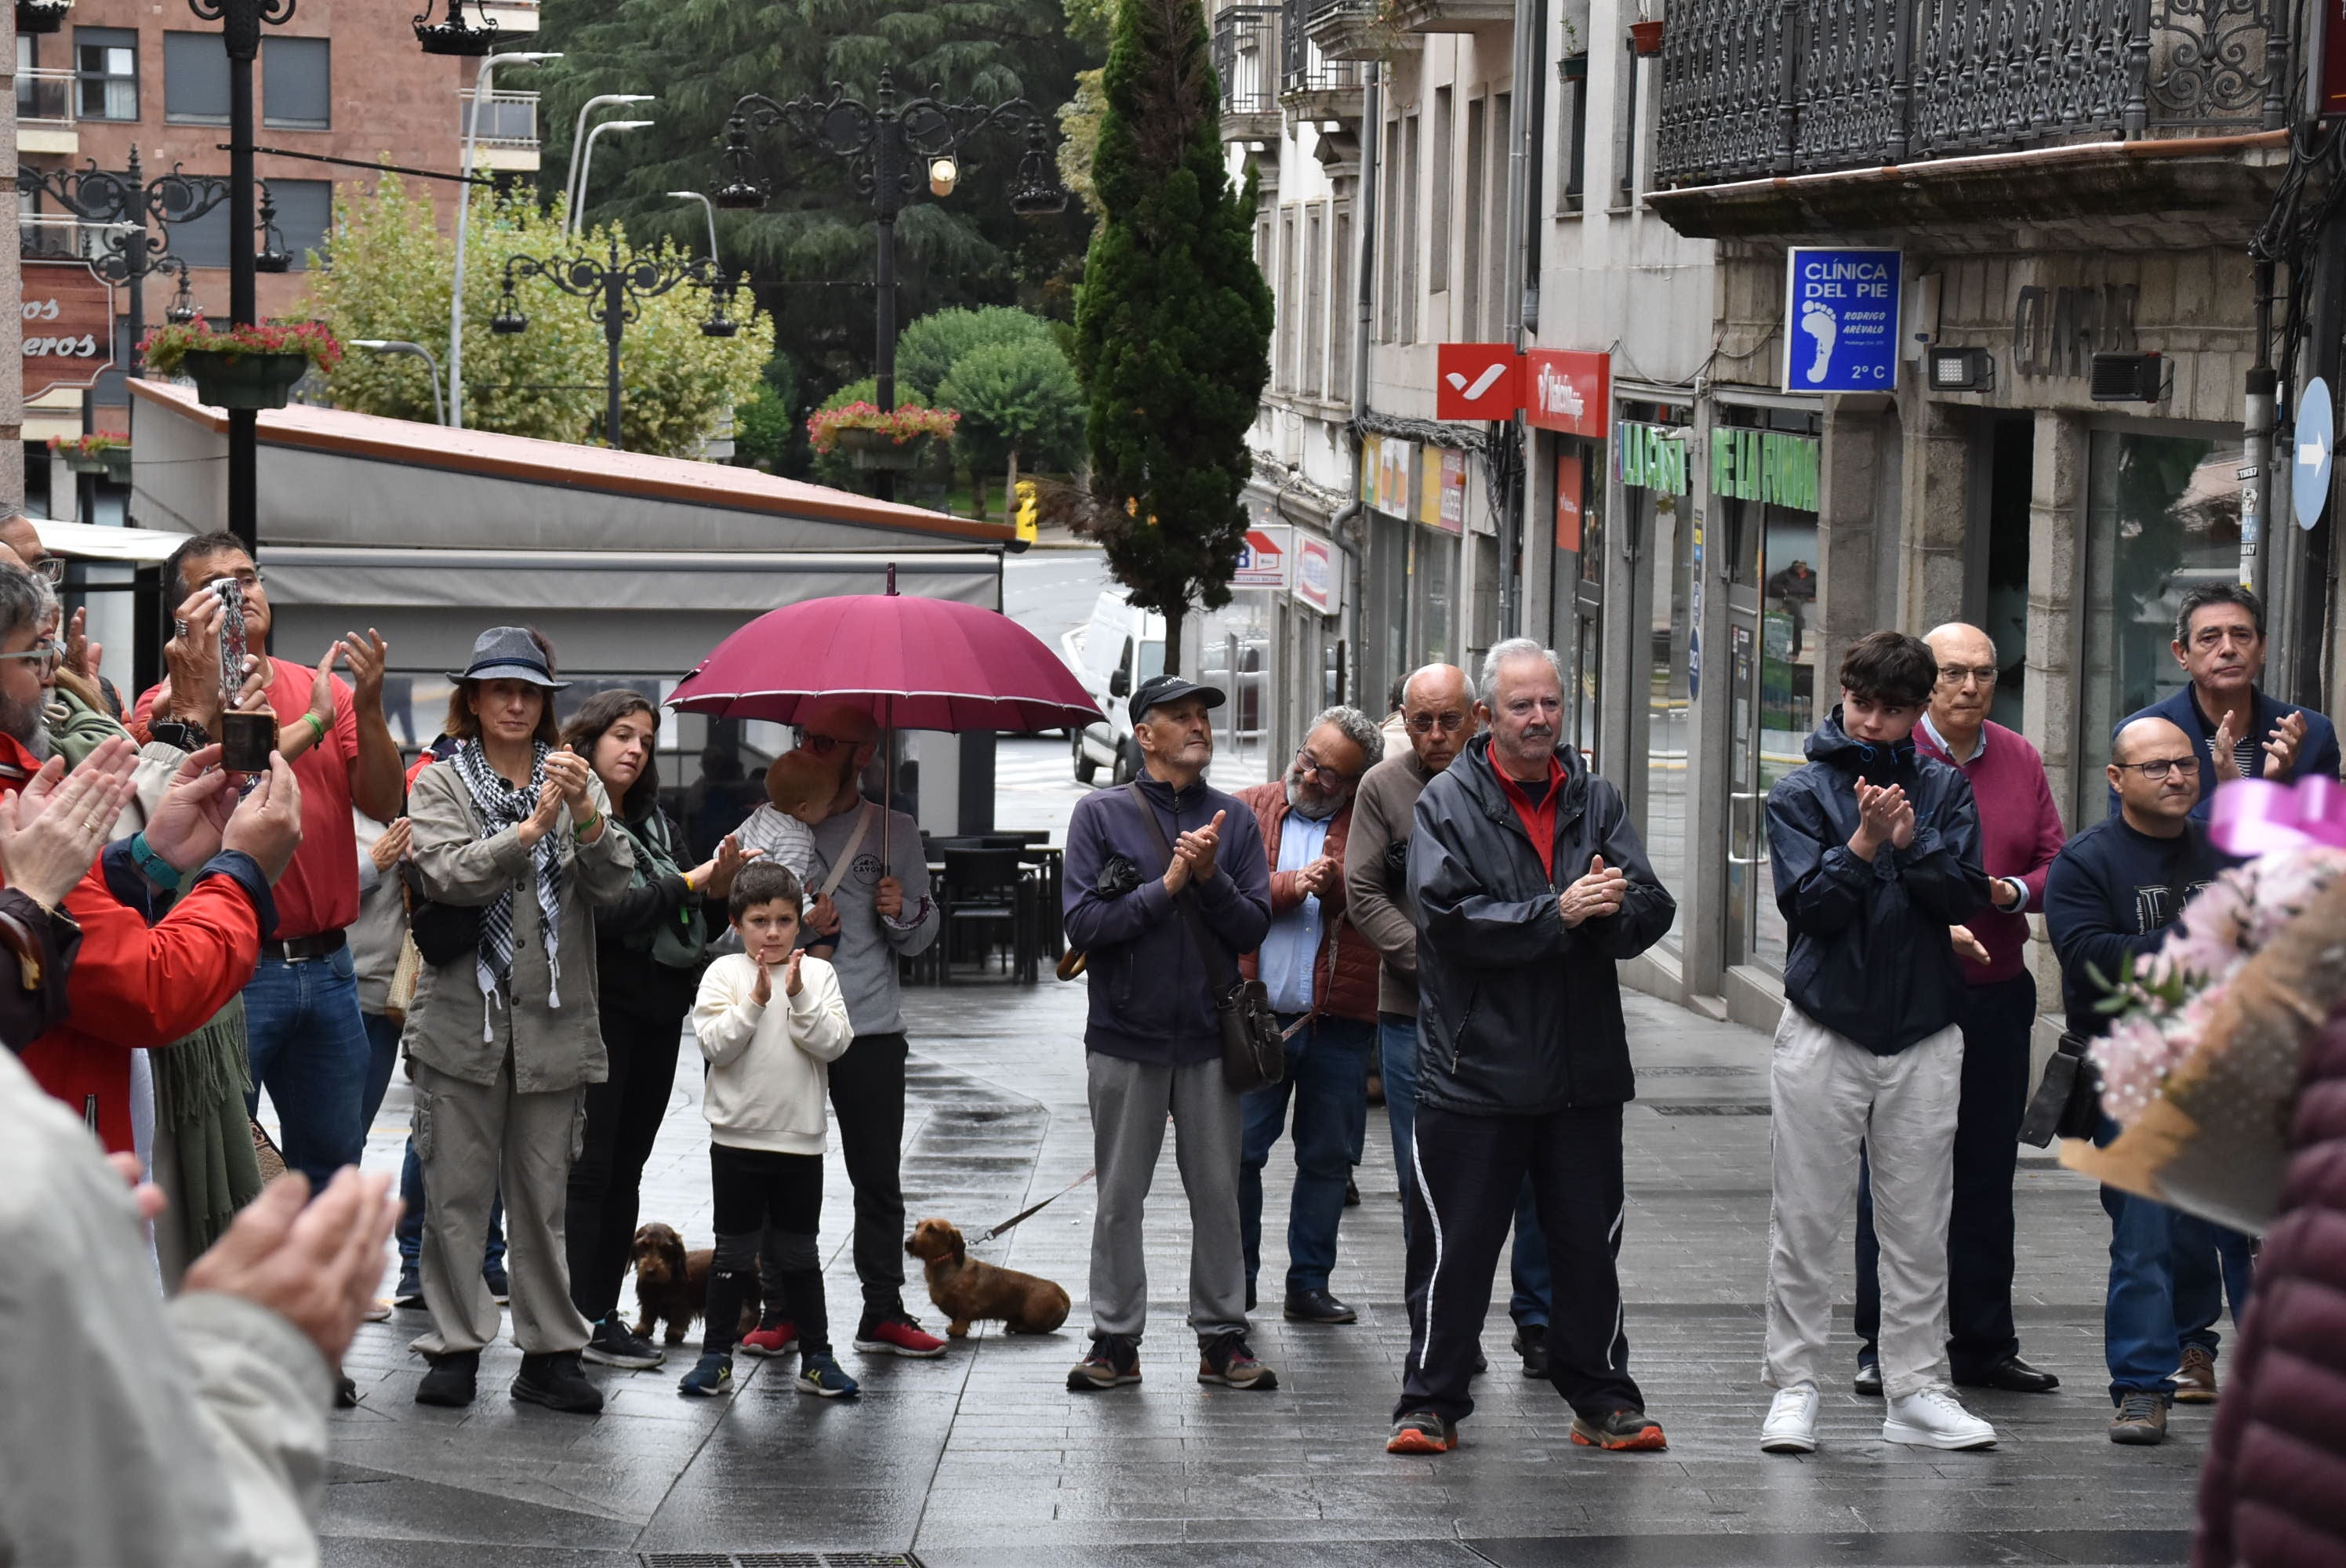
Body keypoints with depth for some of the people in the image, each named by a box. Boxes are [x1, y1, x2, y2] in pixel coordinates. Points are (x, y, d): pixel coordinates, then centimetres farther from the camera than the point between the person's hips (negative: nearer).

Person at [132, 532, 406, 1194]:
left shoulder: (325, 689, 10)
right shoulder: (175, 704, -4)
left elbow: (383, 803, 3)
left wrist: (368, 707, -11)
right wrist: (313, 725, -20)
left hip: (327, 964, 5)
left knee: (333, 1159, 13)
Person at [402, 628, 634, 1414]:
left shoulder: (574, 780, 11)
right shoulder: (440, 785, 4)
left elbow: (612, 883, -2)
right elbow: (450, 876, -12)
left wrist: (586, 813, -18)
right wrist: (532, 827, -20)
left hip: (552, 1021, 2)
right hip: (462, 1017, -2)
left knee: (542, 1195, 5)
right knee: (456, 1192, 1)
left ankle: (550, 1351, 9)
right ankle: (454, 1348, 7)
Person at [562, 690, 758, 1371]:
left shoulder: (657, 824, 16)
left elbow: (682, 921, 18)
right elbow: (606, 912, -18)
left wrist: (720, 889, -1)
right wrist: (691, 882, -15)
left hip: (659, 1011, 8)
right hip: (600, 1009, -8)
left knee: (626, 1169, 10)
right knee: (588, 1167, -5)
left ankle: (604, 1312, 15)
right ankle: (582, 1320, -4)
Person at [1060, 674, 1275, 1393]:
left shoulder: (1233, 818, 7)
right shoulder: (1102, 814, 1)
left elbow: (1253, 928, 0)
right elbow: (1083, 923, -9)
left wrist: (1211, 877, -15)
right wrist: (1167, 886, -14)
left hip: (1208, 1036, 2)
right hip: (1126, 1036, -2)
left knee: (1217, 1193, 5)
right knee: (1119, 1197, 4)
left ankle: (1221, 1339, 12)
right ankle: (1115, 1341, 11)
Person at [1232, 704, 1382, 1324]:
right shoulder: (1248, 809, 7)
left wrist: (1335, 886, -18)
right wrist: (1292, 885, -15)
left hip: (1340, 1023, 1)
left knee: (1328, 1158, 9)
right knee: (1238, 1154, 1)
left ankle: (1309, 1284, 19)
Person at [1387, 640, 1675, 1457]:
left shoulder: (1596, 801, 9)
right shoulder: (1448, 802, -3)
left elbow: (1650, 910, 1)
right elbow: (1451, 920, -16)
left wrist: (1608, 909, -21)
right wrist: (1558, 913, -20)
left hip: (1585, 1068, 4)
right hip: (1474, 1069, -4)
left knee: (1589, 1242, 11)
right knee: (1455, 1244, 2)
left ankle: (1603, 1400, 22)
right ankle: (1431, 1403, 12)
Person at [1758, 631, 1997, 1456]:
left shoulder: (1944, 789, 7)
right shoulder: (1801, 793, 0)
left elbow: (1965, 896, -4)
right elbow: (1809, 906, -10)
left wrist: (1910, 843, -18)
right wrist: (1864, 841, -22)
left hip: (1924, 1032, 2)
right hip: (1824, 1030, -2)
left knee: (1919, 1225, 6)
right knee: (1804, 1219, 0)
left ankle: (1916, 1391, 12)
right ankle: (1794, 1387, 7)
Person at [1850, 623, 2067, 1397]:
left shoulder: (2020, 760, 10)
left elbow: (2055, 864, 11)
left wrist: (2012, 891, -9)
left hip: (1998, 992, 4)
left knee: (1987, 1174, 10)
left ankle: (1983, 1342, 18)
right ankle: (1883, 1345, 8)